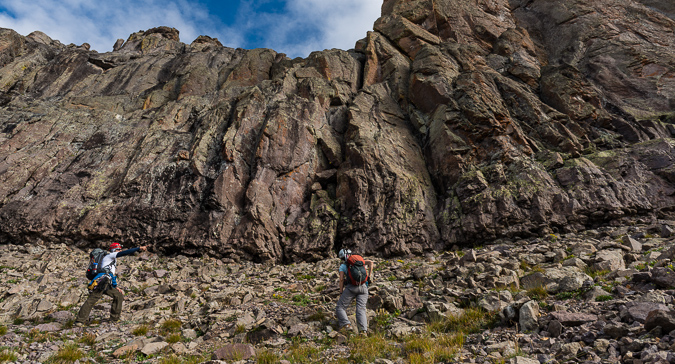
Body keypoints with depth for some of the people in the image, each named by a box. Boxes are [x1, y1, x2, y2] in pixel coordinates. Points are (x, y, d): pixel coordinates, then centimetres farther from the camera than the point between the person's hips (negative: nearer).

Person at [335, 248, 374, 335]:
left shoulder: (342, 266, 14)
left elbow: (341, 279, 1)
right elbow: (370, 262, 10)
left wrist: (341, 293, 6)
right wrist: (369, 276, 12)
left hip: (351, 287, -3)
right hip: (363, 287, 4)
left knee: (340, 308, 6)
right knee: (361, 310, -2)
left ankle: (346, 325, -14)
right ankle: (363, 330, -23)